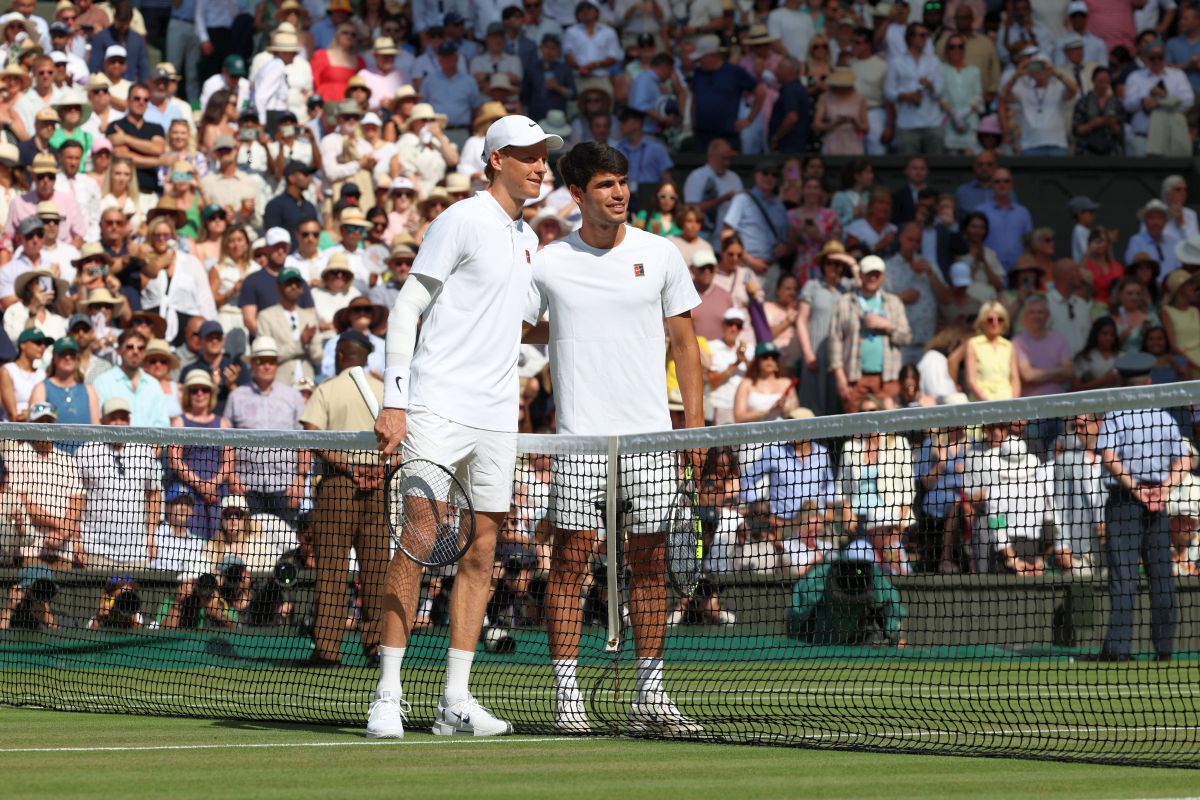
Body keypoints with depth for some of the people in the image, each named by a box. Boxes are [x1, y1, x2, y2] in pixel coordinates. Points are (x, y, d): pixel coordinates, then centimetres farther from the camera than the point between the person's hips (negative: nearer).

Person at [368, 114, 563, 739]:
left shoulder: (527, 239, 17)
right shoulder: (462, 220, -5)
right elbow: (406, 308, -7)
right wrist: (395, 402, -15)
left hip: (496, 417, 7)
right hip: (438, 407, -7)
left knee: (480, 552, 4)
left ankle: (456, 700, 6)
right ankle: (387, 695, -7)